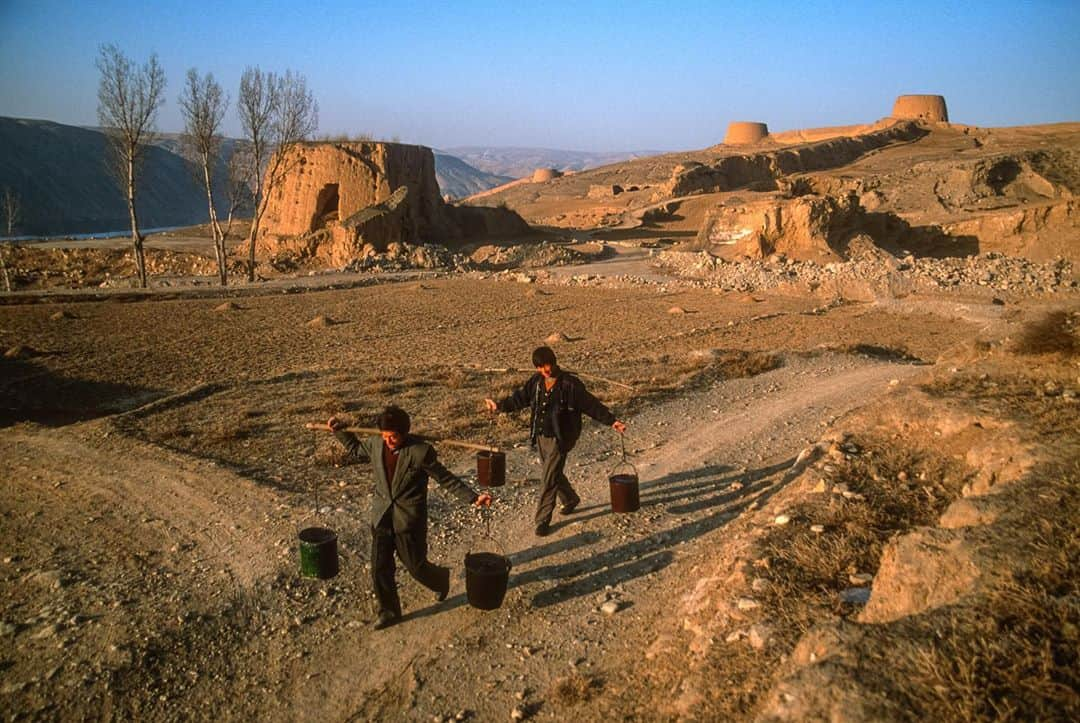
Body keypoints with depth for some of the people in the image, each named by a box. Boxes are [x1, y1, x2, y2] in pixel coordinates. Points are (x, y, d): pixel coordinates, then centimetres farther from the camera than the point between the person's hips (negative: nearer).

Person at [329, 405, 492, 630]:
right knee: (379, 569, 7)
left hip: (409, 520, -4)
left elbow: (446, 479, -10)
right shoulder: (375, 444, -4)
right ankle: (389, 611, 28)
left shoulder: (421, 451, -18)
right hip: (381, 517, 4)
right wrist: (339, 430, 12)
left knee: (416, 567, 7)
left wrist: (473, 498, -15)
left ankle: (441, 578, 41)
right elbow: (355, 449, 20)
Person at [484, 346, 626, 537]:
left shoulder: (570, 384, -15)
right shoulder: (536, 382, 1)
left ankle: (543, 520, 6)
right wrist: (500, 406, 8)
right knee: (554, 474, 22)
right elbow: (519, 398, 14)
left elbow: (591, 405, -13)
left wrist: (611, 421, -18)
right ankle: (570, 500, 48)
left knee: (548, 480, -6)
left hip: (559, 439, -6)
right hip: (541, 437, 6)